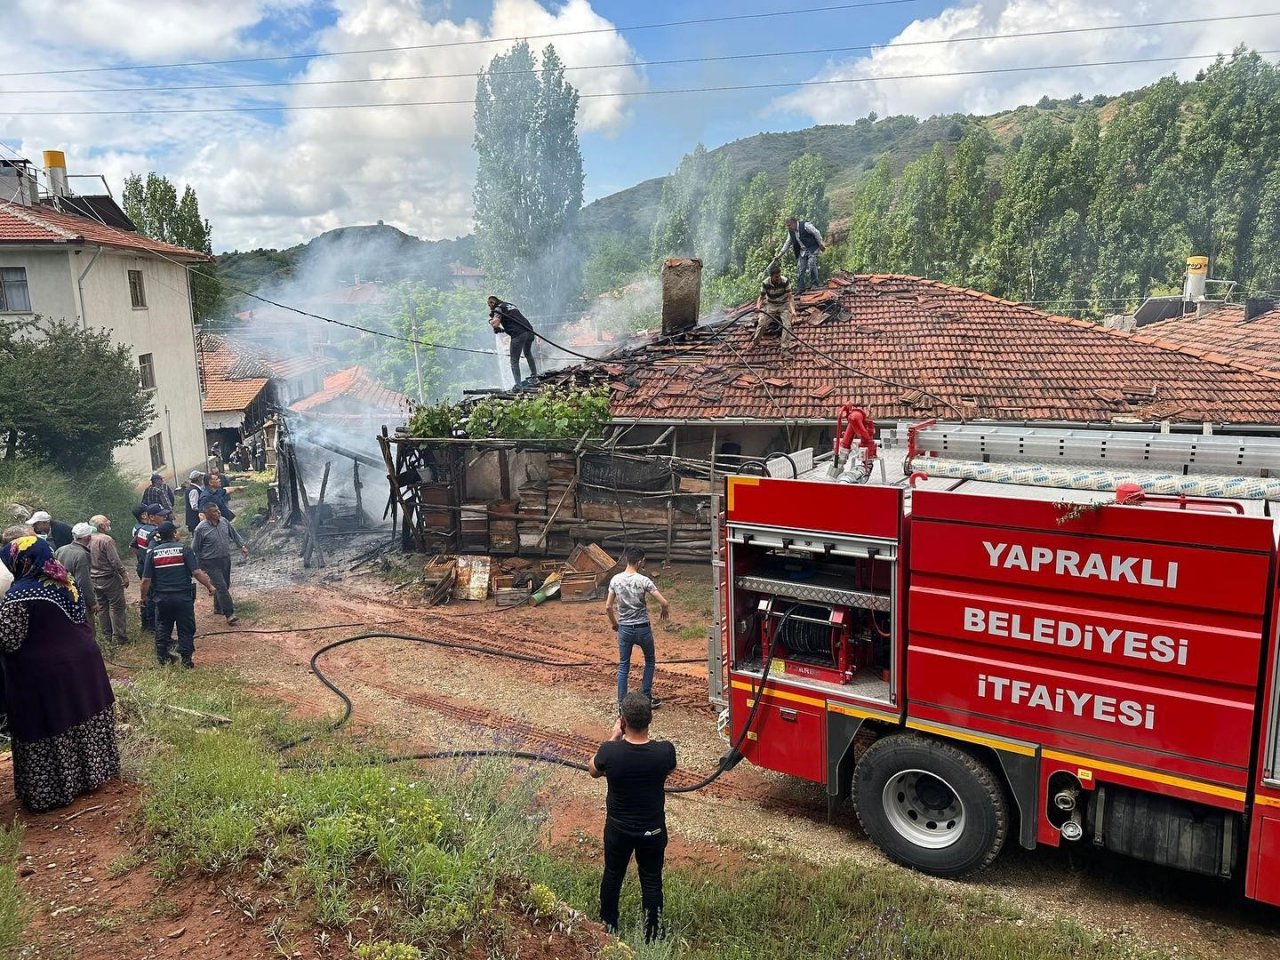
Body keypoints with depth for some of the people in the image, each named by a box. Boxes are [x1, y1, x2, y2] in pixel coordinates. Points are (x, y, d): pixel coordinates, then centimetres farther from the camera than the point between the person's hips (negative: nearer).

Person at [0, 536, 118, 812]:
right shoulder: (65, 582, 6)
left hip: (44, 673, -7)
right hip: (82, 661, 7)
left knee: (50, 729, 5)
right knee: (83, 715, 19)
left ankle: (52, 792, 16)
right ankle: (94, 771, 32)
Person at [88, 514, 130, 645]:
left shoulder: (89, 540, 3)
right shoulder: (106, 540, -19)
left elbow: (88, 561, 11)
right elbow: (115, 561, -20)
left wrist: (91, 575, 21)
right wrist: (124, 575, -12)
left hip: (94, 579, 8)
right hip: (109, 578, -8)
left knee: (102, 606, 15)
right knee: (116, 606, -1)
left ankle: (107, 634, 23)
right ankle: (119, 636, 1)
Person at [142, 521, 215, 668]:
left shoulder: (153, 552, -2)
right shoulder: (184, 549, -10)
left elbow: (146, 580, -2)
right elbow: (197, 573, -16)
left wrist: (144, 596, 12)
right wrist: (209, 586, -3)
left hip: (162, 598, 3)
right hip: (183, 597, -3)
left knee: (162, 628, 20)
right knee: (186, 629, 7)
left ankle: (163, 657, 27)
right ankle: (186, 659, 8)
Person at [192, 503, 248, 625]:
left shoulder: (224, 521, -1)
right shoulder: (201, 529, -17)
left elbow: (234, 534, 16)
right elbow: (194, 549, -7)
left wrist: (242, 546, 9)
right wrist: (198, 565, -2)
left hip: (226, 559, 6)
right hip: (211, 562, -6)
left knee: (225, 585, 17)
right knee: (221, 586, -12)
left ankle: (218, 608, 38)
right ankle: (229, 614, -9)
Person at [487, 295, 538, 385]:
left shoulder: (498, 308, 4)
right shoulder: (511, 305, 27)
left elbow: (495, 324, -10)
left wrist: (490, 320, 11)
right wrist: (504, 329, 27)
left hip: (518, 335, -7)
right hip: (529, 331, 7)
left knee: (514, 361, 1)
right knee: (528, 353, 32)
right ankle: (534, 375, 38)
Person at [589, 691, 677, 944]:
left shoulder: (610, 751, -26)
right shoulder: (665, 751, -25)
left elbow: (593, 770, -2)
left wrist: (614, 737, -2)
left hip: (618, 828, 0)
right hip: (653, 829, 0)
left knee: (613, 875, 24)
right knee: (651, 880, 20)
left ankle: (608, 926, 44)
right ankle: (652, 934, 35)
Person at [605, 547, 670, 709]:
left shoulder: (615, 580, -5)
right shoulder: (643, 580, -15)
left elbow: (608, 607, 0)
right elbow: (664, 602, -17)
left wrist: (614, 623, 17)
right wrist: (664, 611, 6)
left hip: (624, 629, 3)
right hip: (643, 628, -3)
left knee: (623, 666, 13)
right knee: (649, 662, 19)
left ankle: (622, 703, 13)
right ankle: (646, 698, 21)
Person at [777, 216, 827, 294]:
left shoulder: (805, 226, -16)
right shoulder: (791, 232, 5)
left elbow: (816, 233, -12)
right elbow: (787, 244, 13)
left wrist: (821, 245, -10)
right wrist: (779, 255, 9)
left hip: (812, 248, -7)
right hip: (802, 251, 7)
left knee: (811, 264, -23)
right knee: (800, 270, 1)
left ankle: (815, 283, -11)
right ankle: (801, 290, 6)